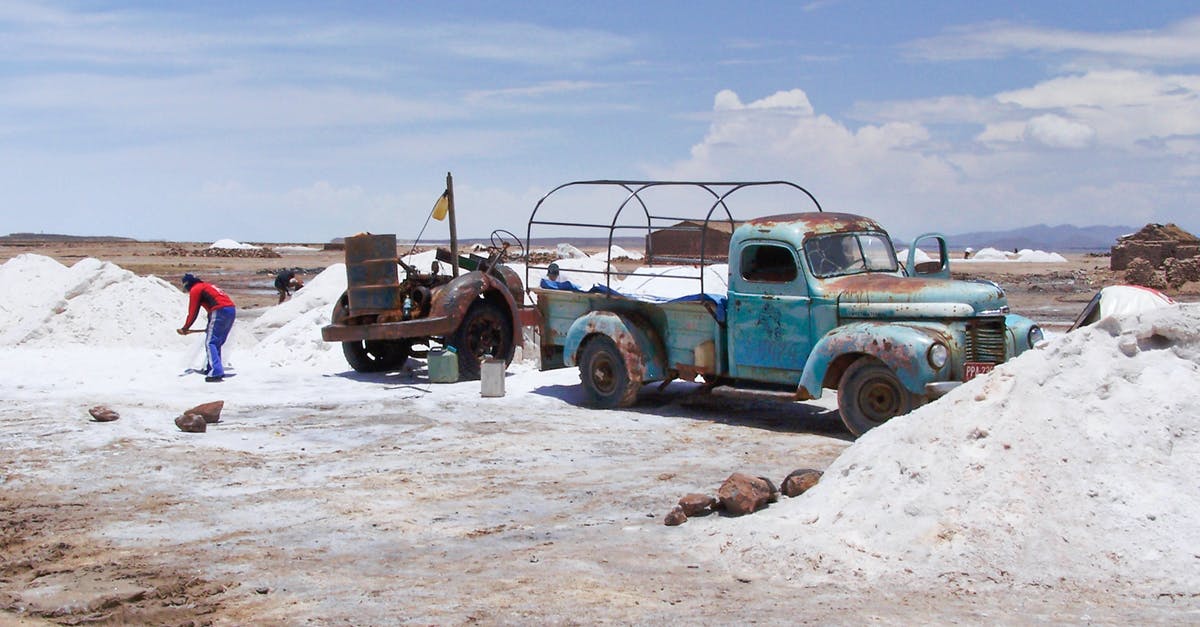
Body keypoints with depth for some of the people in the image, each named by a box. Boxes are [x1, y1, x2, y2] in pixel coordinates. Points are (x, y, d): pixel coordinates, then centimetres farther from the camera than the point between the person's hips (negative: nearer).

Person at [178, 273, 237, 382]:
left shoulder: (195, 290, 5)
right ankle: (212, 368, 24)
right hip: (232, 310, 8)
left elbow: (193, 312, 5)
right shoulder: (207, 286, 30)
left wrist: (185, 328, 16)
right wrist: (210, 326, 44)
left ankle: (216, 373, -19)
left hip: (220, 312, -8)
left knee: (210, 343, -7)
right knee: (217, 343, 19)